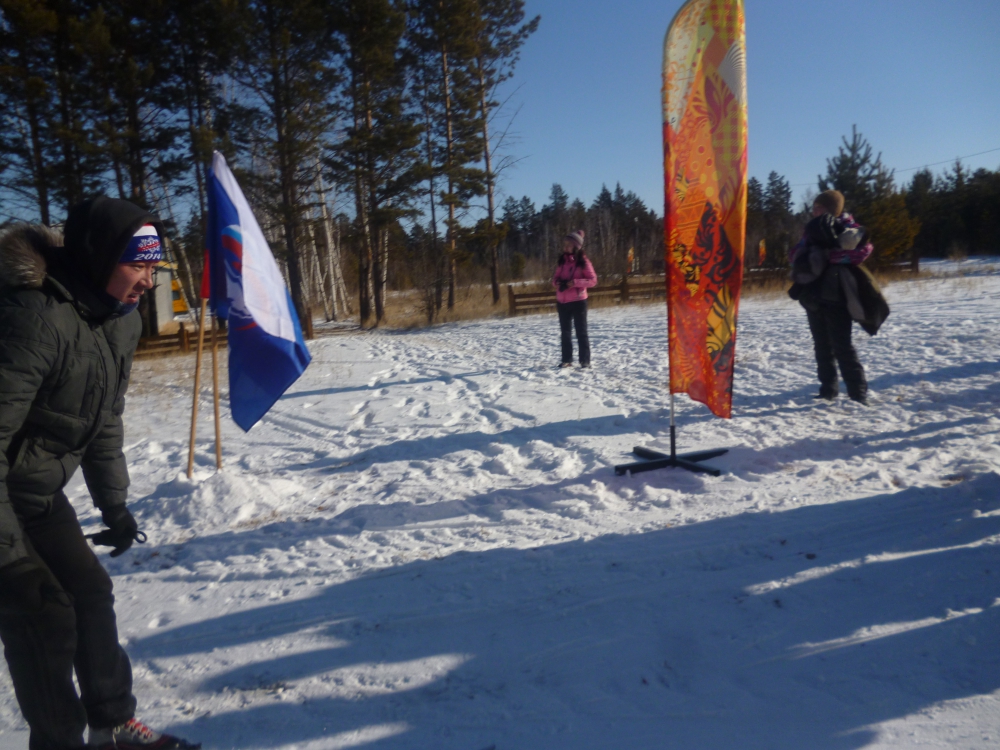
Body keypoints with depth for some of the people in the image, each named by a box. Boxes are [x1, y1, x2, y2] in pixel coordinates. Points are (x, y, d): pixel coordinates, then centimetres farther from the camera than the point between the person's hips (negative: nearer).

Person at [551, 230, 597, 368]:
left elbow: (593, 280, -10)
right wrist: (557, 282, -10)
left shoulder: (583, 261, -8)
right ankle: (566, 360, 16)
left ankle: (585, 361, 5)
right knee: (565, 332, 9)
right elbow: (555, 278, 13)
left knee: (581, 331, 0)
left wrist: (575, 282, -21)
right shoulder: (562, 260, 7)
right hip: (562, 301, 5)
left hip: (578, 301, -5)